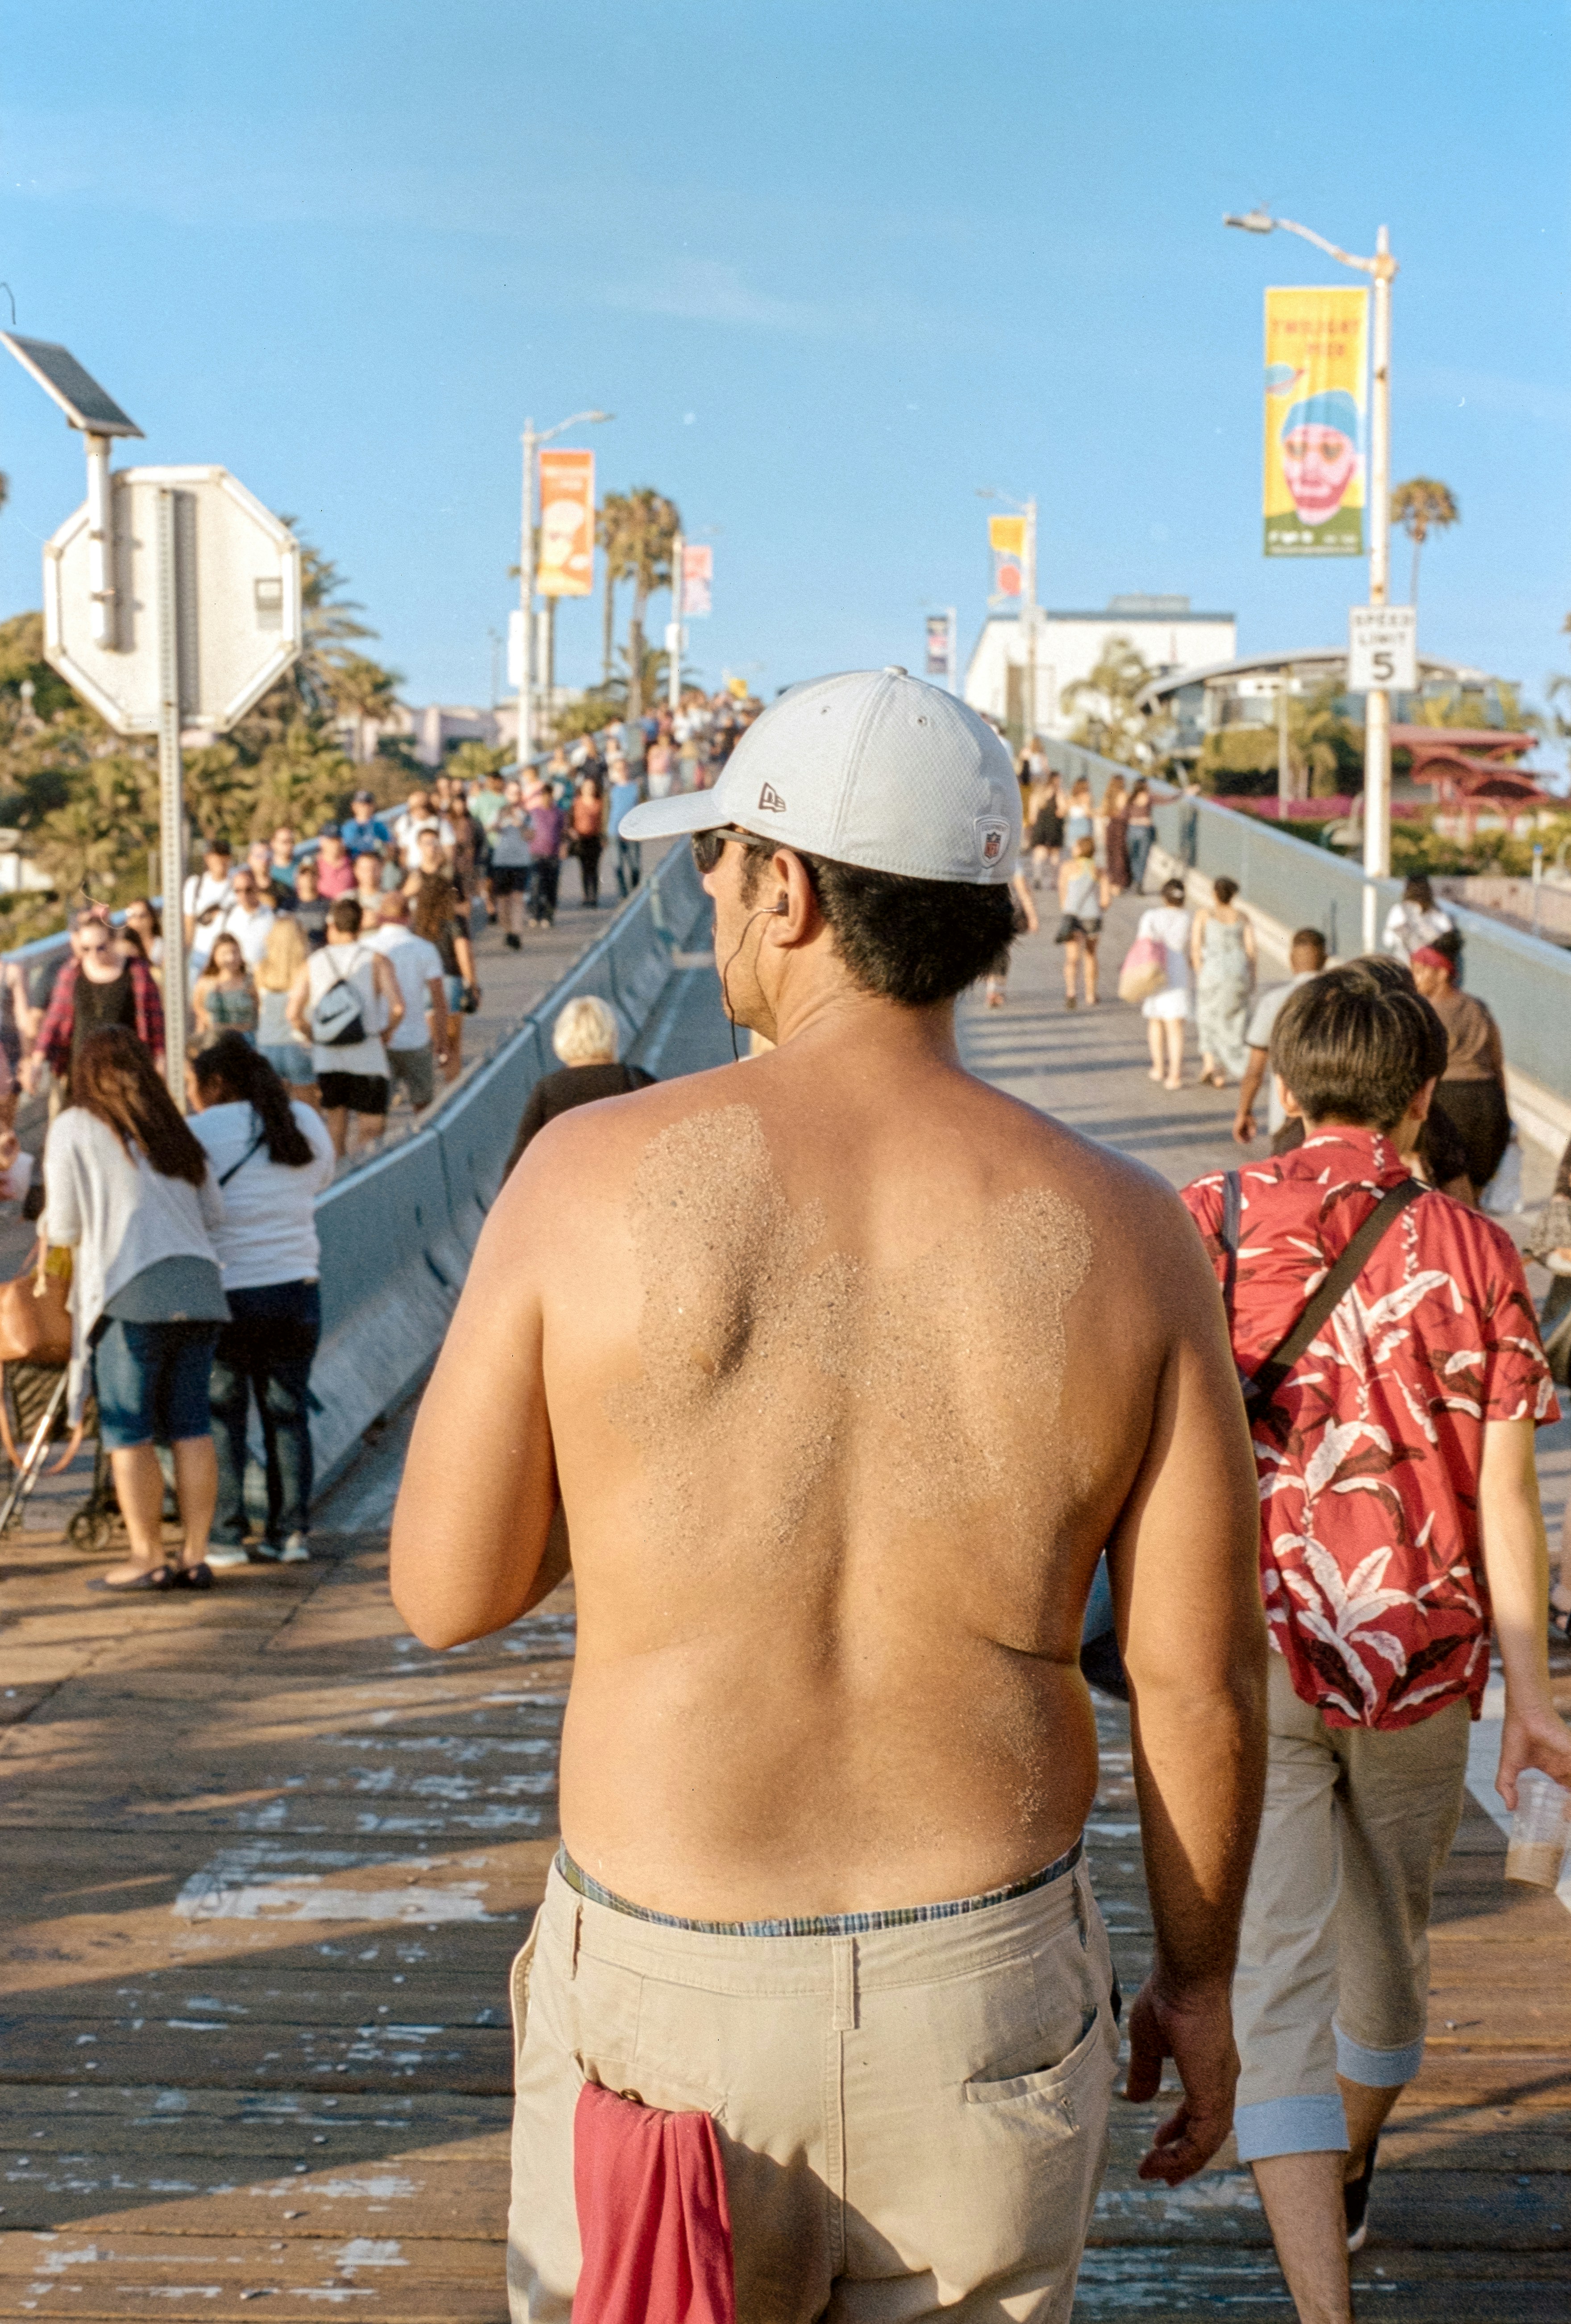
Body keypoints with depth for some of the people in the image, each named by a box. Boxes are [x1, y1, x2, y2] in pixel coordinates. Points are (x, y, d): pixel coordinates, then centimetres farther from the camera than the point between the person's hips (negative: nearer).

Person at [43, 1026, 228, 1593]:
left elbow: (63, 1228, 0)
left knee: (127, 1431, 2)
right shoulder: (172, 1132, 17)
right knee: (190, 1424, 6)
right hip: (197, 1286, 5)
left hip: (132, 1290, -5)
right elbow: (213, 1212, 15)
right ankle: (195, 1556, 6)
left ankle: (148, 1558, 3)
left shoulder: (73, 1128, 3)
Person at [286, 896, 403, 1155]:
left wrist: (313, 1037, 10)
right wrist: (385, 1032, 4)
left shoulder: (312, 964, 5)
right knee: (372, 1129, -2)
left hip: (326, 1059, 3)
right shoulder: (375, 961, -1)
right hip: (368, 1058, -3)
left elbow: (293, 1013, -7)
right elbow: (397, 1007, -14)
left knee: (335, 1122, 16)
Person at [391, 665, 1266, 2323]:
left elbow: (445, 1594, -4)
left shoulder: (594, 1171, -12)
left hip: (668, 1998, -1)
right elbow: (1199, 1674, -3)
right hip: (991, 1999, 2)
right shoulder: (1122, 1233, -7)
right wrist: (1199, 1976, 12)